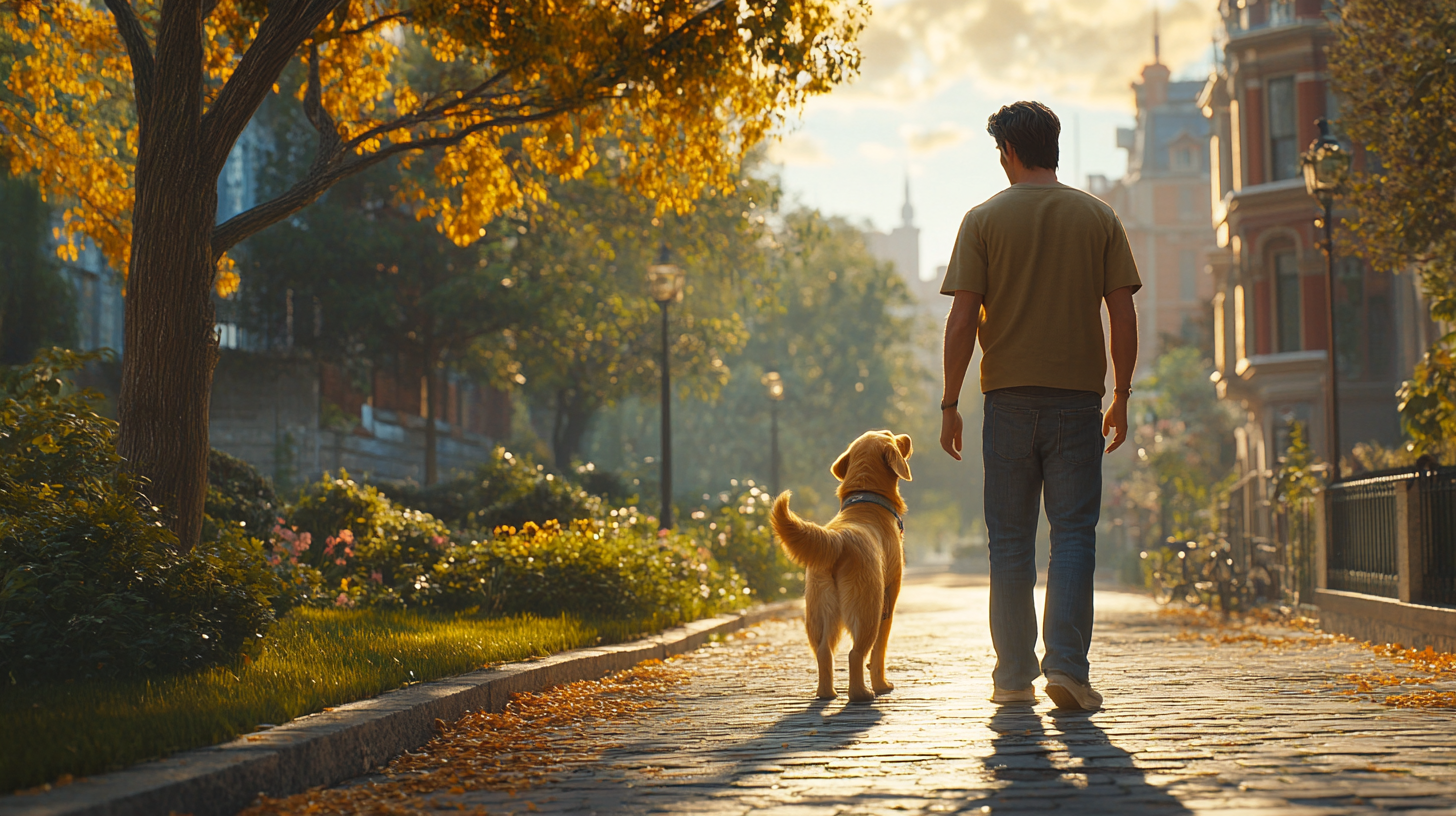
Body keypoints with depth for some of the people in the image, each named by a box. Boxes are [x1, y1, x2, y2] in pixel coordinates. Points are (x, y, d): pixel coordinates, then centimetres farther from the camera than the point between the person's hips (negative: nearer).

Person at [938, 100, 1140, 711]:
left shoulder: (984, 220, 0)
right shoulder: (1099, 218, 5)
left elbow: (962, 322, -5)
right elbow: (1123, 317, 1)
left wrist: (949, 404, 1)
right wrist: (1121, 396, 10)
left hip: (1009, 397, 0)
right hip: (1078, 396, 0)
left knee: (1010, 541, 7)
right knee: (1074, 534, 2)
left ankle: (1014, 677, 11)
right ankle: (1067, 665, -11)